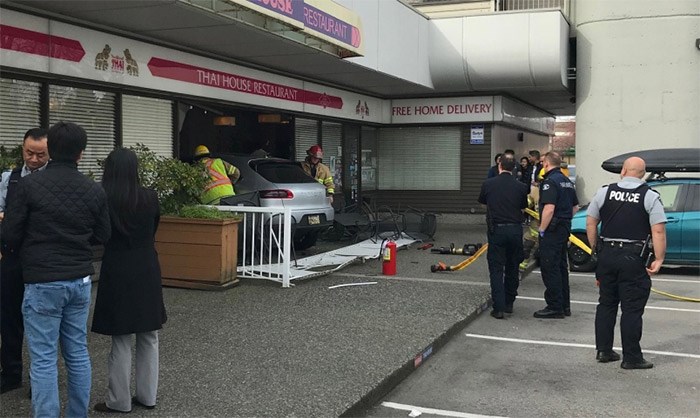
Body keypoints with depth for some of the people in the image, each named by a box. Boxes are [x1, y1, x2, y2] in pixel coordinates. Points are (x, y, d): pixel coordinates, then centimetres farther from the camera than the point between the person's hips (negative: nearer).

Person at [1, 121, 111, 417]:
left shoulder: (29, 185, -10)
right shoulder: (94, 190, 0)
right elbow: (103, 236, 8)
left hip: (43, 283, -4)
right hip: (80, 281, 4)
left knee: (43, 360, 1)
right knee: (78, 353, 14)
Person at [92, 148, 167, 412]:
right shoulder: (150, 198, -4)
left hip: (117, 274, -3)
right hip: (148, 272, 3)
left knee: (121, 340, 6)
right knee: (148, 337, 13)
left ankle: (119, 401, 14)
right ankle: (147, 396, 21)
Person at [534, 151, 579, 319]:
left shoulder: (550, 181, -15)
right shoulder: (568, 182, 14)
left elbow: (549, 209, -24)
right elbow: (575, 207, 21)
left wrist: (542, 229, -16)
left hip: (552, 230, -9)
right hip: (565, 228, 9)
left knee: (550, 268, -4)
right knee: (561, 267, 16)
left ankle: (554, 307, -1)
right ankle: (564, 306, 23)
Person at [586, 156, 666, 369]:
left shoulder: (604, 192, 2)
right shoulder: (650, 196, -5)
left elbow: (590, 223, 5)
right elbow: (658, 231, -12)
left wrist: (595, 249, 15)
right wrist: (659, 259, -6)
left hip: (607, 254, 3)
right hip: (634, 258, -3)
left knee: (606, 303, 15)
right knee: (632, 309, 3)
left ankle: (603, 350, 22)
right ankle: (631, 357, 8)